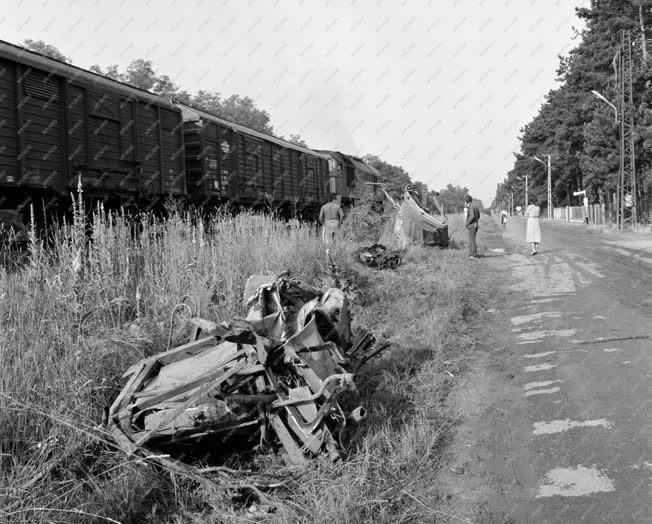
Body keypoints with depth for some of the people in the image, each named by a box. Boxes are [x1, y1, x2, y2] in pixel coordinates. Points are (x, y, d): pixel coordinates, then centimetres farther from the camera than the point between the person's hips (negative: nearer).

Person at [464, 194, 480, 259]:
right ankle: (471, 254, 18)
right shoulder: (475, 206, 12)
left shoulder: (470, 206, -16)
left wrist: (467, 223, -17)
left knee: (472, 240, -4)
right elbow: (478, 216, 18)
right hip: (475, 225, 9)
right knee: (472, 240, 14)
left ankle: (474, 255, -1)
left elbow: (472, 216, -26)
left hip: (471, 226, -9)